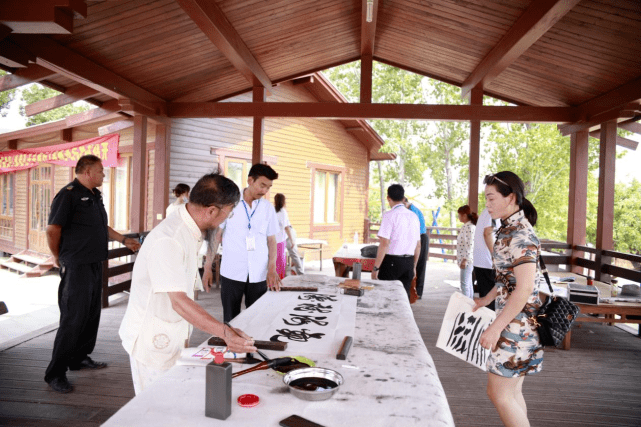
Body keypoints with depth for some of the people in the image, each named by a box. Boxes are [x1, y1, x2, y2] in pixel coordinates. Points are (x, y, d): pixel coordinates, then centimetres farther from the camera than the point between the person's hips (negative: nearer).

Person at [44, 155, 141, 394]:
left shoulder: (95, 195, 16)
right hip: (76, 267, -9)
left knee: (92, 314, 15)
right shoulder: (69, 194, -12)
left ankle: (80, 358, 30)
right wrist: (58, 258, -3)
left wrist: (124, 240, 22)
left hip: (95, 264, 9)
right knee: (73, 318, -6)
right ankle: (55, 373, 4)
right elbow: (53, 229, -12)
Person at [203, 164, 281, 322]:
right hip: (231, 273, -2)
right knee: (231, 320, 7)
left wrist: (272, 268, -4)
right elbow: (215, 236, 2)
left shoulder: (268, 208, 5)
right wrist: (207, 268, -1)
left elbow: (271, 240, 9)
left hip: (259, 275, 2)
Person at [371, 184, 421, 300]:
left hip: (392, 261, -6)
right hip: (409, 262, 6)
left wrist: (376, 268, -11)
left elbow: (384, 244, -16)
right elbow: (418, 245, 14)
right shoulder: (414, 216, 10)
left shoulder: (389, 215, -10)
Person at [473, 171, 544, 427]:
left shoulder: (520, 235, -20)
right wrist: (486, 299, 23)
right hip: (514, 322, 10)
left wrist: (495, 328, -23)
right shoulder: (510, 229, 10)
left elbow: (524, 288, -25)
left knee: (498, 393, -2)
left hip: (517, 323, -10)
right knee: (512, 392, 16)